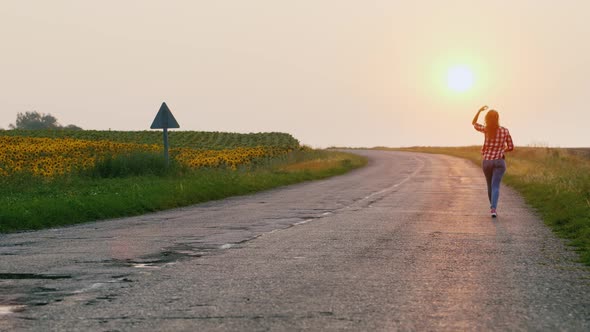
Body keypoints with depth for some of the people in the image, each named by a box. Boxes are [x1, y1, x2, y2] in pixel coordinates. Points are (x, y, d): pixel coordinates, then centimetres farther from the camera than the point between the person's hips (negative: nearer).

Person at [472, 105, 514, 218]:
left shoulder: (486, 129, -5)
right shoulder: (505, 131, -3)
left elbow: (474, 123, 14)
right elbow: (511, 147, 3)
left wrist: (479, 111, 15)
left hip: (486, 161, 1)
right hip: (499, 161, -1)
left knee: (490, 185, 19)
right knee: (495, 186, -8)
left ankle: (492, 207, 32)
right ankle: (493, 208, -26)